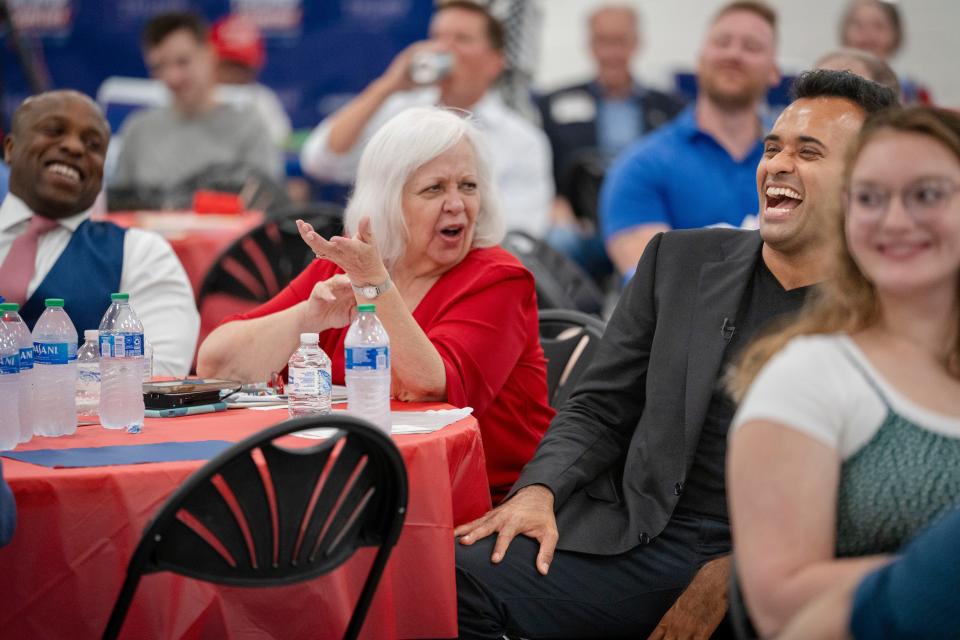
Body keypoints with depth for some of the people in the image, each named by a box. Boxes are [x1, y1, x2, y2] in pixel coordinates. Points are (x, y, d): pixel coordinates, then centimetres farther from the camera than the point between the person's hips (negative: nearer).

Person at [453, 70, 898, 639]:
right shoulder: (679, 261, 14)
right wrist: (539, 491, -6)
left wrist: (734, 577, -13)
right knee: (460, 577, -20)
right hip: (640, 543, 3)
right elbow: (599, 410, 14)